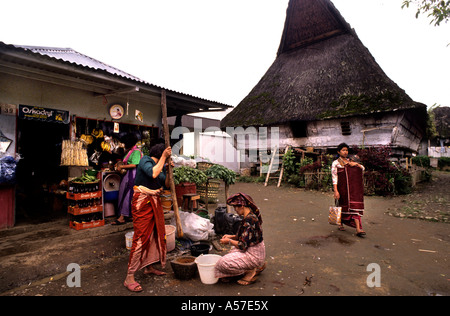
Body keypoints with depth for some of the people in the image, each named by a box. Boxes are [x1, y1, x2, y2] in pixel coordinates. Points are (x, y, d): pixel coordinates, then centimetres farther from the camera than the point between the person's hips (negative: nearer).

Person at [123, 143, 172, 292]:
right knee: (141, 237, -9)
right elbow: (153, 173, -31)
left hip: (155, 201, 9)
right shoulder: (145, 160, -11)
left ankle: (149, 267, 27)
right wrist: (164, 157, -22)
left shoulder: (160, 165, 13)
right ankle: (129, 277, 1)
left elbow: (166, 183, 13)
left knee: (155, 234, 11)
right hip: (142, 201, -8)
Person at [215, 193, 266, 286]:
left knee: (224, 263, -17)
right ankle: (258, 265, 19)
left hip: (254, 254, -10)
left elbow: (243, 245, -25)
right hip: (251, 250, 10)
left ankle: (251, 271, -2)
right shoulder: (251, 215, 3)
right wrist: (232, 236, 6)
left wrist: (229, 241, -10)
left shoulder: (249, 220, -28)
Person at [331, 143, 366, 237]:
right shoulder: (335, 163, -2)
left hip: (353, 189, 3)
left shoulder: (350, 161, 13)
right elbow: (334, 177, -9)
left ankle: (358, 229, -11)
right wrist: (336, 191, -17)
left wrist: (356, 164, -7)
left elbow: (362, 169, 14)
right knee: (343, 205, 9)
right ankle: (340, 224, 31)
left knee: (355, 206, -6)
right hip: (343, 188, -3)